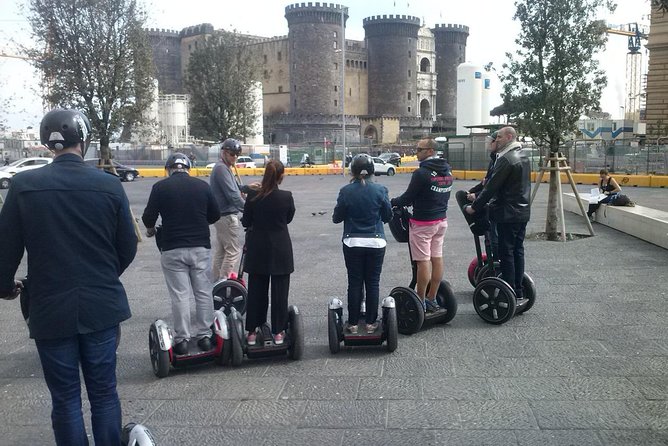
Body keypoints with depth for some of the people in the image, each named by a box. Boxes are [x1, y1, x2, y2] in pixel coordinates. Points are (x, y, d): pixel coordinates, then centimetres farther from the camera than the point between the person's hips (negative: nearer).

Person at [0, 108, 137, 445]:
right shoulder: (110, 186, -7)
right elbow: (128, 248, 1)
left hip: (50, 310, 0)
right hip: (101, 307, 1)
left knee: (65, 398, 11)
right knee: (104, 392, 13)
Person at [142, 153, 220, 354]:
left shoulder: (160, 187, -4)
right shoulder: (202, 185, 3)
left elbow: (148, 217, -4)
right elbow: (215, 215, 8)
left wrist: (150, 229, 17)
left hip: (172, 249, -2)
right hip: (201, 247, 2)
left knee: (179, 295, 4)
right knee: (203, 292, 11)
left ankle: (182, 339, 8)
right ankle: (204, 335, 17)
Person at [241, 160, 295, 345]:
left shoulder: (253, 195, -11)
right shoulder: (286, 197, -12)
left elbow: (246, 222, -2)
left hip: (257, 250, 1)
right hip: (280, 250, -1)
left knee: (256, 290, 12)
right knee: (280, 291, 9)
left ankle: (252, 332, 16)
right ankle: (278, 332, 15)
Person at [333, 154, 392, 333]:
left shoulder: (346, 191, -9)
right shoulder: (380, 190, -7)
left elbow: (336, 218, -2)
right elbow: (387, 216, 2)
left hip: (352, 243, 0)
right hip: (376, 243, 0)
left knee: (354, 283, 8)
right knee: (373, 283, 10)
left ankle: (353, 323, 14)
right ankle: (371, 322, 15)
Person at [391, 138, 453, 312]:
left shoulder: (422, 172, -18)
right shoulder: (447, 170, 8)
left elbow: (408, 198, -14)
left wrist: (392, 202, 5)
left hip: (423, 223, -8)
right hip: (441, 220, 8)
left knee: (423, 261, -2)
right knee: (437, 258, 10)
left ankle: (421, 301, 6)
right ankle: (432, 299, 19)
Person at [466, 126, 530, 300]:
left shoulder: (506, 159, -17)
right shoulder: (523, 157, 14)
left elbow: (492, 187, -18)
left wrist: (475, 207, -9)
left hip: (508, 214, -9)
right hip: (523, 212, 9)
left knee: (506, 254, -3)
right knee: (518, 251, 13)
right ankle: (518, 292, 19)